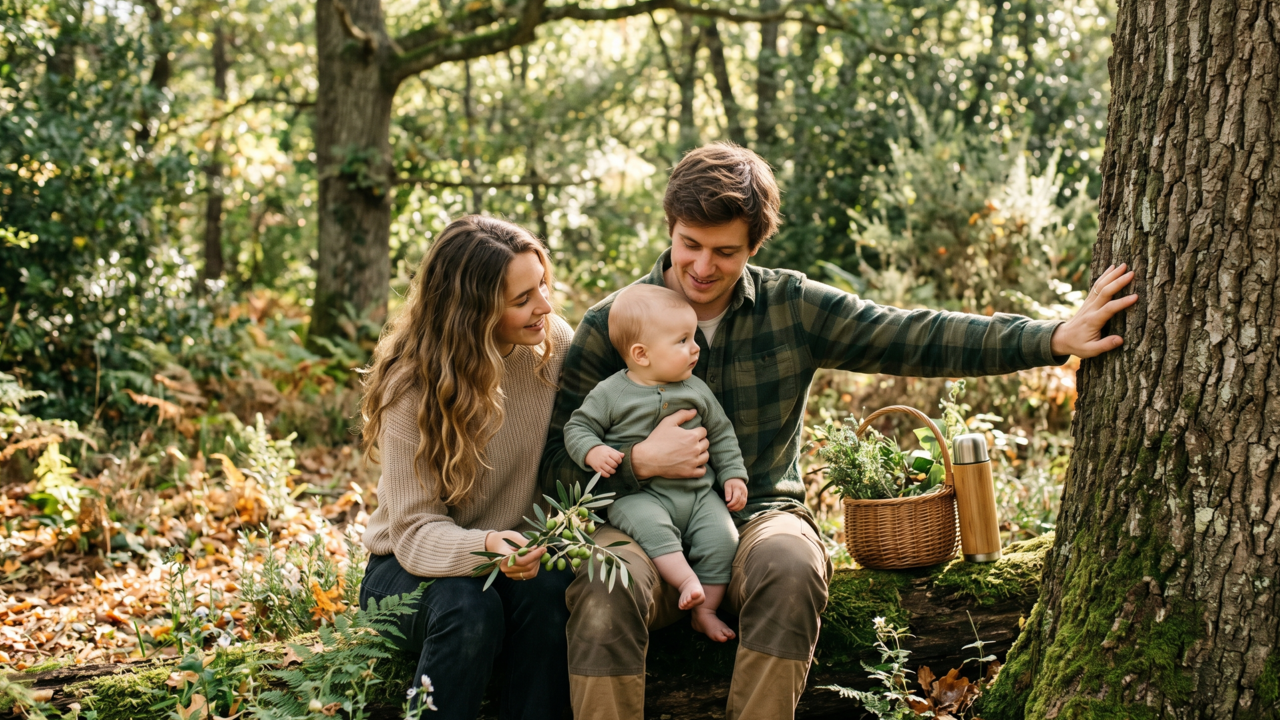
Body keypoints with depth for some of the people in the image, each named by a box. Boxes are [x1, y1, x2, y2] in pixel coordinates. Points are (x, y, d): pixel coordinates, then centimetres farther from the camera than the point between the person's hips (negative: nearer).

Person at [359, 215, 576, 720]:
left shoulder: (553, 342, -7)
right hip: (409, 566, -3)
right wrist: (483, 547, -43)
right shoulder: (414, 387, -19)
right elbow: (415, 530, -22)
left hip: (517, 549, 3)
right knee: (468, 609, -35)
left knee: (549, 589, -31)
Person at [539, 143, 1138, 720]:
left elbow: (915, 338, -3)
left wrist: (1056, 340, -12)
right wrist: (639, 461, -20)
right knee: (603, 594, -35)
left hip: (760, 516, 1)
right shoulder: (610, 325, 0)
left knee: (791, 568, -34)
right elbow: (555, 459, -1)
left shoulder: (792, 307, 4)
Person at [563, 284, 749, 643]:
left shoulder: (696, 391, 9)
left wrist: (733, 475, 9)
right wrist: (593, 452, -19)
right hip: (640, 494, -4)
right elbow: (577, 427, 1)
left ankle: (705, 610, -3)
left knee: (721, 536, -15)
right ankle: (687, 582, -36)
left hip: (698, 490, 4)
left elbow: (721, 434, 17)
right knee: (651, 525, -35)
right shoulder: (611, 393, -3)